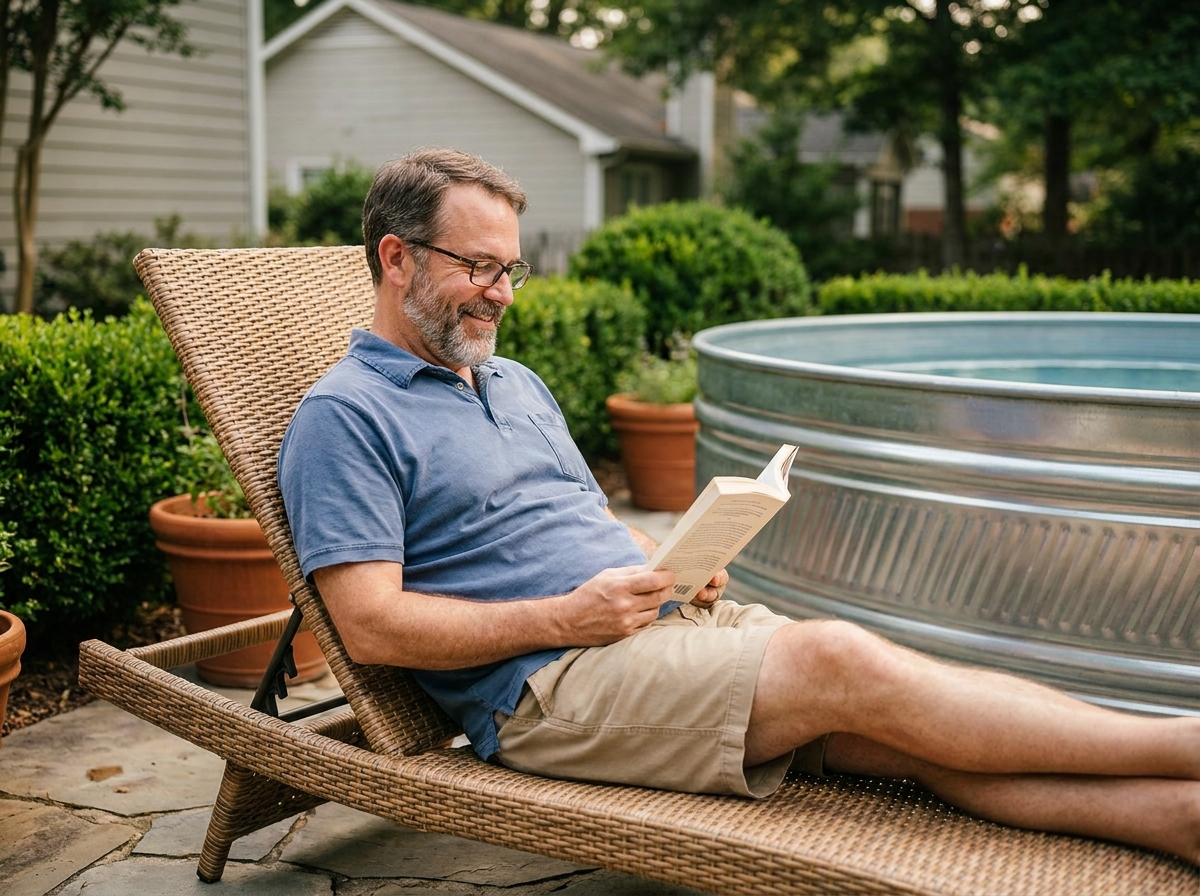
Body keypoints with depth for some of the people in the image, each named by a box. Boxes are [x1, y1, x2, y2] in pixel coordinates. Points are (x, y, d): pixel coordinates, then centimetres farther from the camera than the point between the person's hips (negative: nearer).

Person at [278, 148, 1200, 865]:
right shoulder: (343, 418, -3)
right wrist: (565, 619, -17)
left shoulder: (519, 383, 24)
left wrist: (680, 565, 4)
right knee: (843, 661, -24)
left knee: (920, 734, -14)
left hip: (673, 619, 8)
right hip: (545, 683, -8)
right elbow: (371, 624, -12)